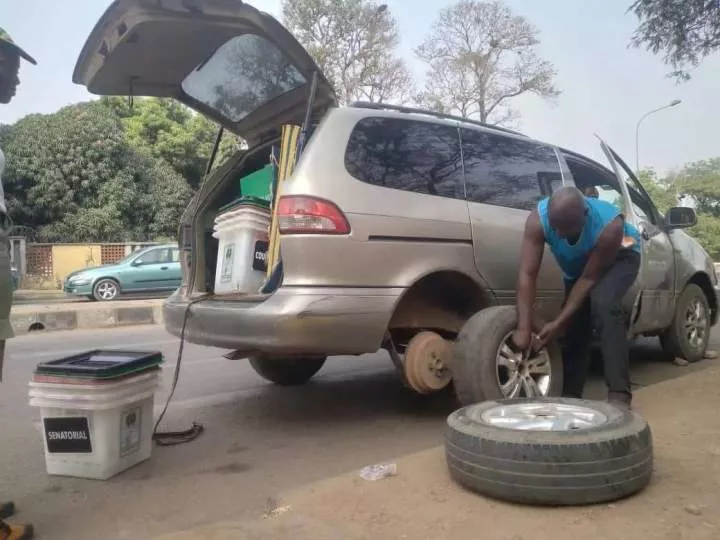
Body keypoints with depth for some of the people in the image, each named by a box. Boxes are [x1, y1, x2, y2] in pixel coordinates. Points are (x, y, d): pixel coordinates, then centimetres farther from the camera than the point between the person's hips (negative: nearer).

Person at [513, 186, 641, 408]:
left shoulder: (609, 226, -41)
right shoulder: (538, 219, -34)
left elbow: (589, 279, -32)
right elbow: (527, 274, -36)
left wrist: (559, 323, -34)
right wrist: (524, 328, -41)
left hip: (620, 256, -4)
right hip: (578, 263, 4)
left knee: (603, 303, -31)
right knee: (575, 321, -2)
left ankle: (619, 395, -27)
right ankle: (571, 395, 14)